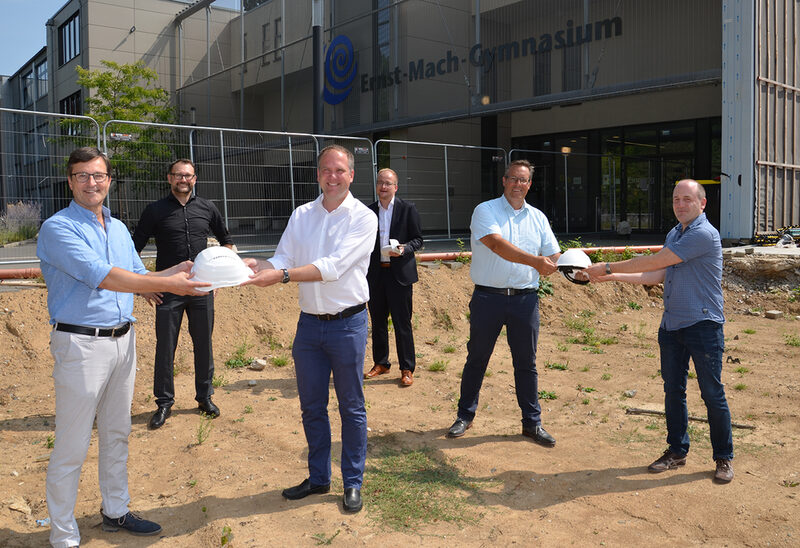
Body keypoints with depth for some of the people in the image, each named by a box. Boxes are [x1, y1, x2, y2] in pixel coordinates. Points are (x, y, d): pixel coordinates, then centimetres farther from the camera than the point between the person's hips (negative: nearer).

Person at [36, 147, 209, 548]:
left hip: (123, 340, 7)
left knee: (116, 435, 18)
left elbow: (138, 278, 18)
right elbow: (102, 276, -21)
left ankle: (115, 512, 34)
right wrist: (168, 284, -22)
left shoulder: (119, 229, 14)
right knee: (72, 447, 1)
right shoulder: (58, 228, -11)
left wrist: (178, 270, 0)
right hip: (81, 345, -7)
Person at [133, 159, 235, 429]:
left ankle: (205, 397, 23)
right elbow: (133, 250, 2)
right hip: (168, 291, -2)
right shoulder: (155, 211, 0)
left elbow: (226, 241, 20)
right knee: (165, 348, 2)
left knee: (204, 345, 8)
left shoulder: (207, 208, 7)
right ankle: (164, 403, 15)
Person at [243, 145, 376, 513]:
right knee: (311, 406, 14)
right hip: (309, 322, 5)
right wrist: (259, 266, -20)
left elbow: (333, 267, -21)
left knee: (351, 407, 7)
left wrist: (282, 275, -28)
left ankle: (353, 482, 22)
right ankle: (318, 478, 31)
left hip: (347, 324, -5)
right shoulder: (301, 215, 7)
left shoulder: (363, 218, -9)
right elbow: (283, 259, 2)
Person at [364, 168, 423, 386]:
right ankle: (381, 363, 27)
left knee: (402, 323, -1)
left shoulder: (408, 209, 0)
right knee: (377, 322, 12)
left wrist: (404, 249, -19)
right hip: (375, 274, 4)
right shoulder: (368, 211, 8)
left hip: (400, 274, -4)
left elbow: (418, 239, 1)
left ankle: (407, 369, 8)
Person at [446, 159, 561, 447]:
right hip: (488, 297, -3)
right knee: (477, 358, 8)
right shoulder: (485, 210, -1)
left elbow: (554, 255, 12)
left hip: (525, 299, 3)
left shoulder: (537, 217, 13)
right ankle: (465, 415, 24)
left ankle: (532, 422, 21)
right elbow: (497, 244, -18)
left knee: (526, 362, 9)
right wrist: (535, 261, -26)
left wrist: (562, 267, -11)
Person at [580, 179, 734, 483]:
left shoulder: (704, 234, -15)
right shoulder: (674, 234, 15)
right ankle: (677, 451, 25)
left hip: (703, 325, -8)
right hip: (671, 324, 8)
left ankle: (724, 457, 16)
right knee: (673, 390, 12)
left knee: (712, 393, 2)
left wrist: (608, 267, -11)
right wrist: (613, 277, 9)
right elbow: (659, 275, 16)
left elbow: (655, 262, -18)